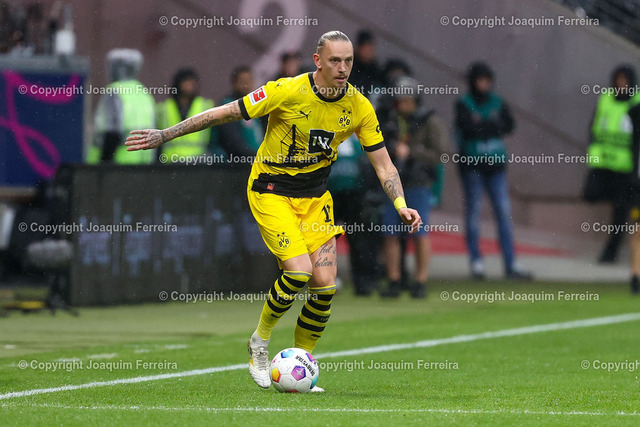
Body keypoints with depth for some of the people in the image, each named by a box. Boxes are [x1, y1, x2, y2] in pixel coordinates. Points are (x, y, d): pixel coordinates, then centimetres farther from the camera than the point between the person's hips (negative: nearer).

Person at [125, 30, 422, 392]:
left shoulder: (359, 107, -8)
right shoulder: (288, 92, -20)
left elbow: (383, 163, 0)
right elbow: (224, 113, -14)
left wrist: (400, 204, -16)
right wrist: (165, 135, -12)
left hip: (315, 197, 5)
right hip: (271, 191, -4)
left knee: (325, 283, -8)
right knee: (299, 270, -22)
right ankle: (260, 343, 4)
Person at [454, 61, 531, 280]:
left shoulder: (498, 103, 9)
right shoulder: (463, 104, -2)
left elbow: (508, 126, -4)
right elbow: (468, 128, -16)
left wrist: (481, 127, -12)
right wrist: (492, 126, -9)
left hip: (495, 163, 3)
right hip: (471, 164, -3)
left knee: (504, 212, 1)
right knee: (473, 211, 1)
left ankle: (510, 263, 2)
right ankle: (476, 261, 8)